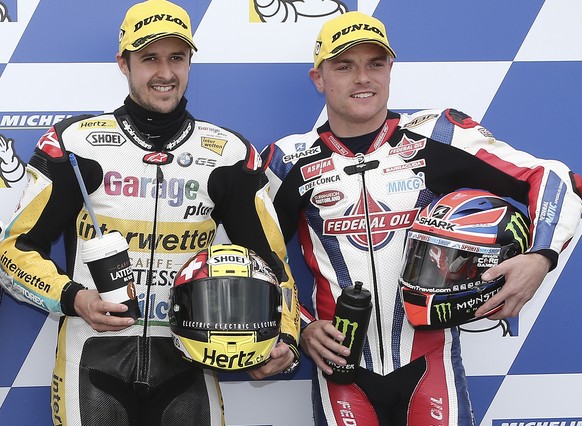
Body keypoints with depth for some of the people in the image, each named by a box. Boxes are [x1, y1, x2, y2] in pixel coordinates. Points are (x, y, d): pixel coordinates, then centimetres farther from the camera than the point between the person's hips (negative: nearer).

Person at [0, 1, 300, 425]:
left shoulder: (228, 153, 4)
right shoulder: (75, 144, -2)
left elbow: (268, 258, 10)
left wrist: (285, 336, -6)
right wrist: (73, 298, -15)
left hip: (187, 362, 2)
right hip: (94, 358, -1)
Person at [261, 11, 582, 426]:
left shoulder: (436, 136, -3)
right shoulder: (291, 161, 0)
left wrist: (540, 257, -17)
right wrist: (300, 328, 0)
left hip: (429, 361, 0)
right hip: (341, 364, 1)